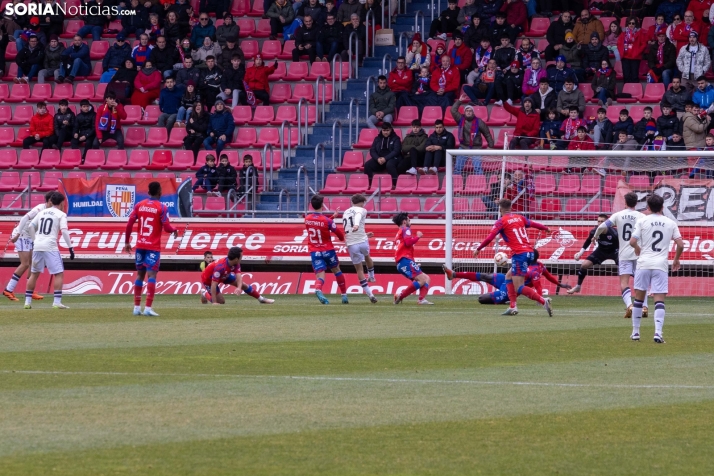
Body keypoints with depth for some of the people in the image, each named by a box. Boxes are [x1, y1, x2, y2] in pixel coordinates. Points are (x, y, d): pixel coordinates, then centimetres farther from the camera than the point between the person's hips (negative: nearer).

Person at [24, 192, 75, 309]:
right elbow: (64, 231, -11)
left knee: (34, 273, 16)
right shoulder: (61, 214, 1)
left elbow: (31, 226, 15)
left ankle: (27, 302, 15)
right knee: (59, 274, -2)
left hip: (37, 246, 6)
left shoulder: (42, 212, 16)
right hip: (50, 246, -6)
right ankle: (57, 302, -14)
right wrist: (70, 247, -10)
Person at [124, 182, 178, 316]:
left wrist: (127, 242, 9)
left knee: (140, 274, 13)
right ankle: (148, 308, -17)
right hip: (153, 247, -4)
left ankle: (137, 307, 13)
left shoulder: (139, 205, 5)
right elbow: (167, 227, -11)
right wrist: (175, 230, 11)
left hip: (140, 245, 4)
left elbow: (129, 224, 1)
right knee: (151, 275, -7)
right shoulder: (162, 208, -7)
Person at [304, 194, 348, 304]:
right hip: (328, 250, -2)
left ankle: (318, 289, -40)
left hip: (314, 252, 2)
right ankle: (344, 295, 28)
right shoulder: (327, 221, -15)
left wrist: (332, 217, 20)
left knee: (320, 276, -6)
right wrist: (342, 238, 18)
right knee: (337, 271, 21)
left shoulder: (307, 219, -2)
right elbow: (340, 234, -4)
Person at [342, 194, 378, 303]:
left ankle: (370, 294, 3)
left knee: (359, 269, 8)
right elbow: (358, 216, -26)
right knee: (367, 256, 32)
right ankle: (371, 277, 52)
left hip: (351, 245, 3)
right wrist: (357, 225, -48)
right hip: (362, 241, -3)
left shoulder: (346, 213, 19)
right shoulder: (361, 210, 0)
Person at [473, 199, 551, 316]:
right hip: (529, 252, 8)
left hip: (519, 254, -8)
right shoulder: (520, 218, 14)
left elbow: (490, 237, -10)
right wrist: (545, 228, 48)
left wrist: (478, 249, 1)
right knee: (509, 276, 22)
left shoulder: (501, 221, -3)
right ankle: (513, 307, 14)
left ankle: (543, 301, -24)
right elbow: (533, 224, 28)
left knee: (519, 288, -8)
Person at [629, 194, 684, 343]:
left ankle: (635, 332, 16)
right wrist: (676, 259, 19)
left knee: (639, 297, 12)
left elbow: (632, 242, -6)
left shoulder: (642, 221, 0)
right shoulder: (671, 223, 5)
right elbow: (680, 244, 2)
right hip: (661, 265, 0)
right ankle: (658, 332, -17)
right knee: (659, 300, -2)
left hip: (644, 263, 0)